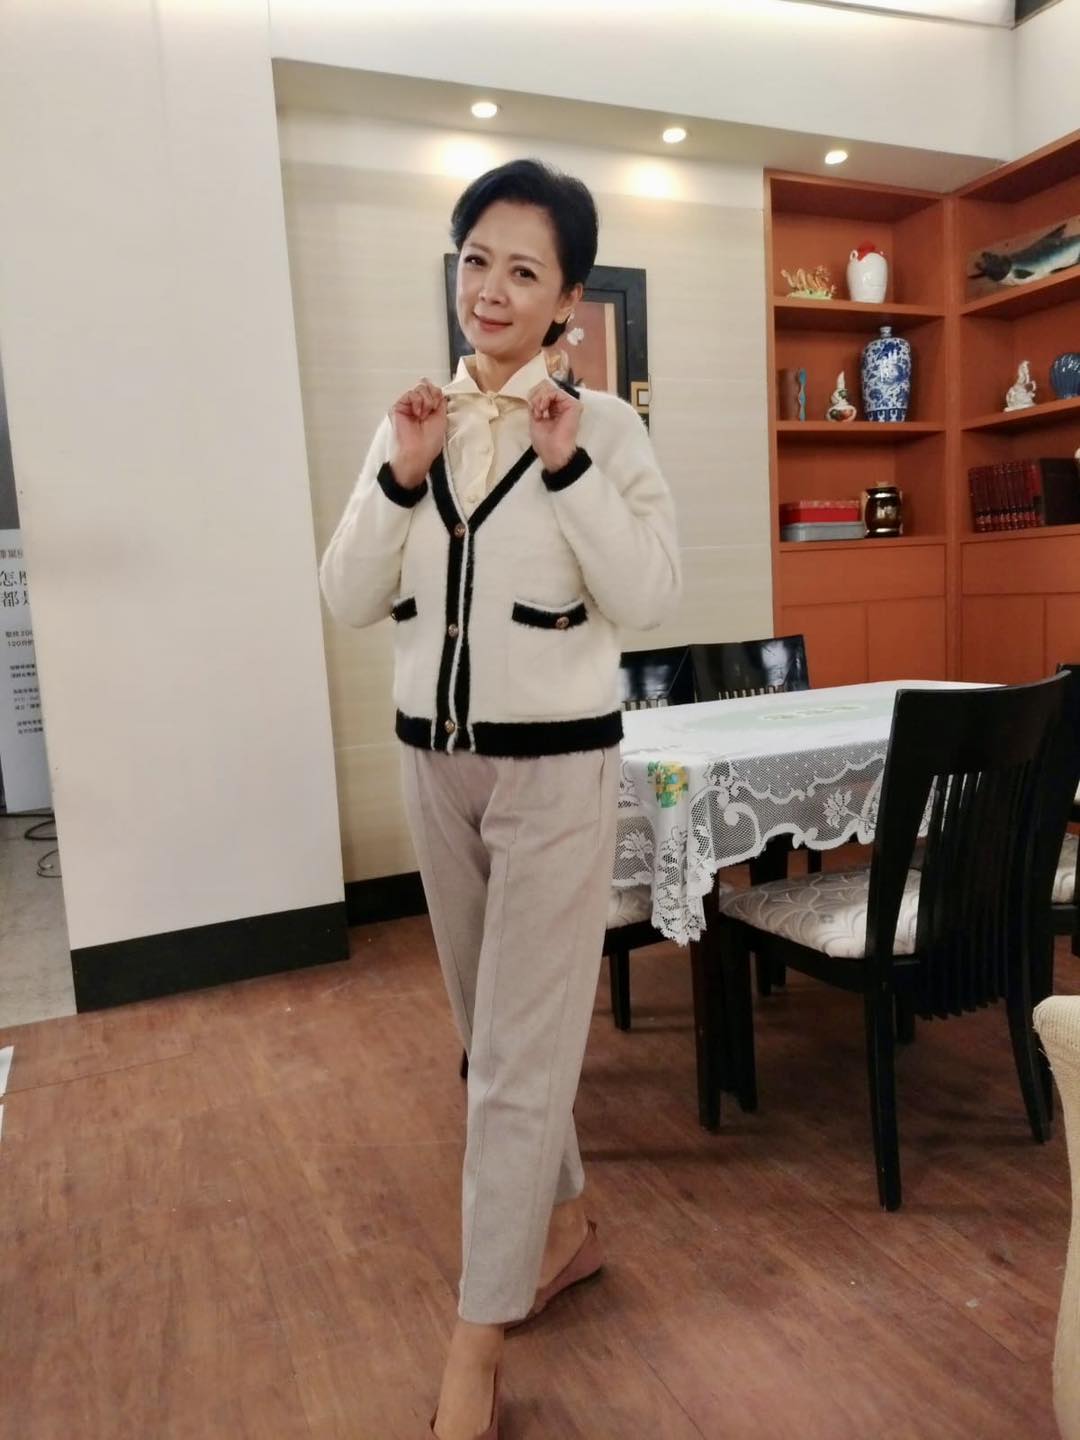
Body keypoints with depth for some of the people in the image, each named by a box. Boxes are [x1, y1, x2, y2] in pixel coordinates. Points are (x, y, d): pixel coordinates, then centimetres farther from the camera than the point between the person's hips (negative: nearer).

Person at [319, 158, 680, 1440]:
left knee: (517, 1057, 1)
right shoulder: (411, 423, 7)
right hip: (433, 758, 6)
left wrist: (567, 466, -18)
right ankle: (568, 1225, 42)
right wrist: (402, 474, -11)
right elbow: (349, 600, 1)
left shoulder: (604, 425, -5)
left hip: (555, 764, -5)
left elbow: (647, 600, -12)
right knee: (493, 1031, 18)